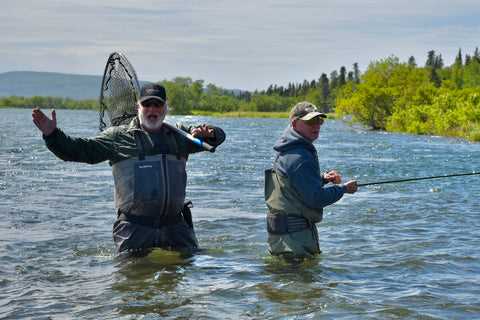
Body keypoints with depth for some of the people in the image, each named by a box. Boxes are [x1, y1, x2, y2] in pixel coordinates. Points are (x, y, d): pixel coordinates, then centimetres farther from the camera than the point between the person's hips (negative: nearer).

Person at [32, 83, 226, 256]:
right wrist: (52, 134, -14)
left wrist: (208, 133, -12)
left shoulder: (179, 135, 13)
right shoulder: (118, 136, 5)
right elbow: (79, 150, 0)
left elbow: (218, 136, 12)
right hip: (134, 227, -3)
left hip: (174, 225, 3)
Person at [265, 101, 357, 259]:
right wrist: (343, 188, -9)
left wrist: (322, 178, 9)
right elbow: (316, 198, -23)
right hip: (295, 234, -11)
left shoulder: (287, 152, 13)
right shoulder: (300, 158, -21)